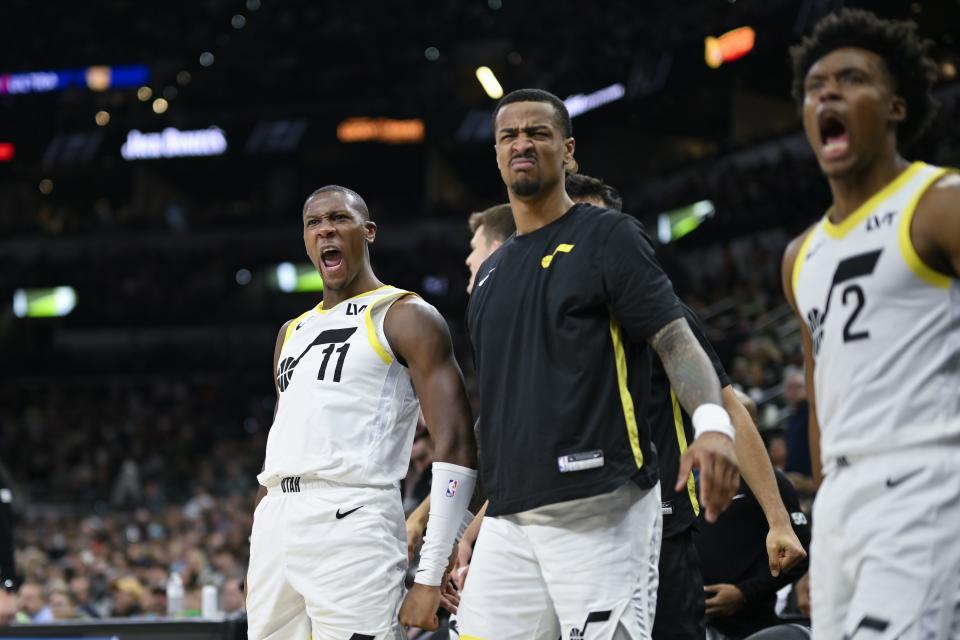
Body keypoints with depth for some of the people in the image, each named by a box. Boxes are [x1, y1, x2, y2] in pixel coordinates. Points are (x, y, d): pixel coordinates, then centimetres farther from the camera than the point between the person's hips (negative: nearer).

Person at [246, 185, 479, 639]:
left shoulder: (406, 318, 1)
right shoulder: (292, 333, 24)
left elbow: (457, 449, -8)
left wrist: (430, 577, -16)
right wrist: (257, 562, 19)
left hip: (351, 521, -7)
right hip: (275, 529, 7)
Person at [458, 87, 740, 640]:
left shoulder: (609, 237, 0)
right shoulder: (492, 273, 21)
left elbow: (676, 340, -11)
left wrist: (712, 422, -30)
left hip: (602, 512, -7)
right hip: (510, 525, 7)